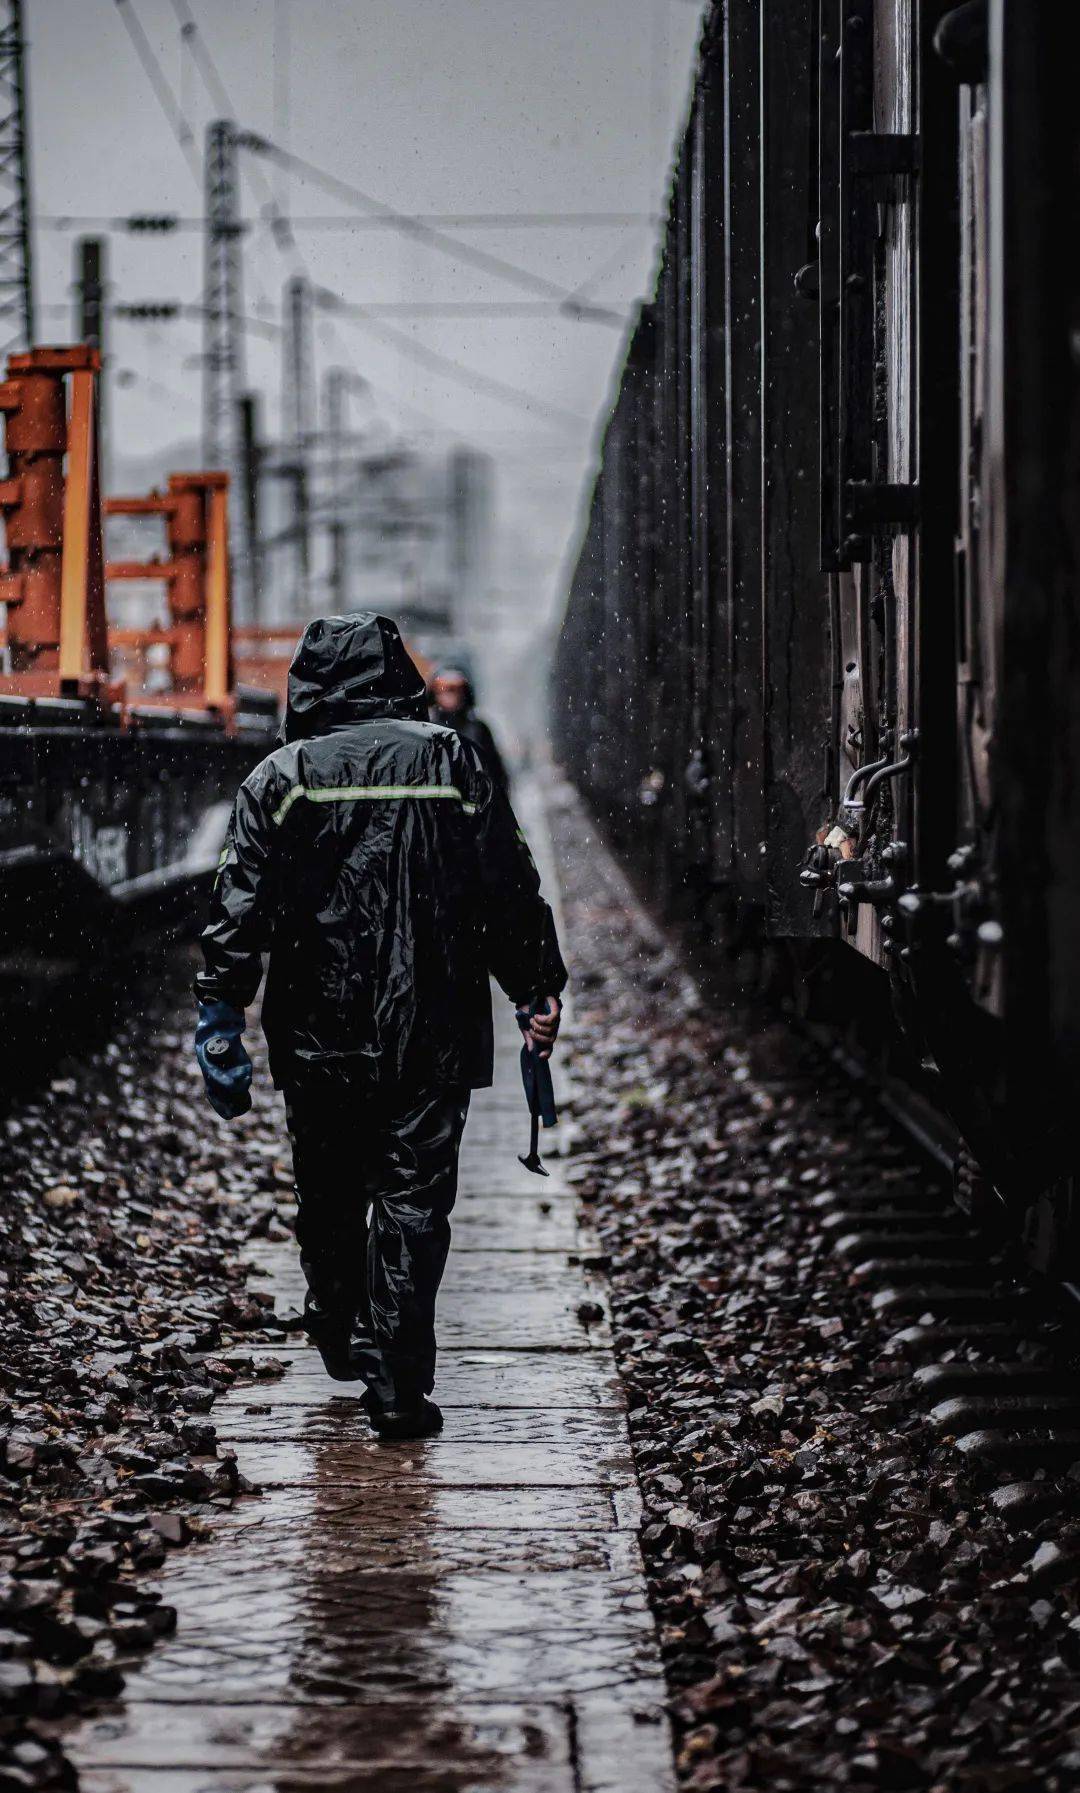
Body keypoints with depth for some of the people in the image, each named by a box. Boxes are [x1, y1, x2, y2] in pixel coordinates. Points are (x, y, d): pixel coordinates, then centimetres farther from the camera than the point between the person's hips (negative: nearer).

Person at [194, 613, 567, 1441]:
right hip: (432, 1031, -1)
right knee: (415, 1198, 0)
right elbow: (513, 891, 4)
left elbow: (241, 908, -4)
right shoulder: (454, 764, 1)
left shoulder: (282, 778, 0)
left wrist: (221, 1011, 0)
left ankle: (340, 1338, 32)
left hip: (317, 1032, 1)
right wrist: (539, 990, 13)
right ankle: (398, 1380, -7)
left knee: (328, 1194, 18)